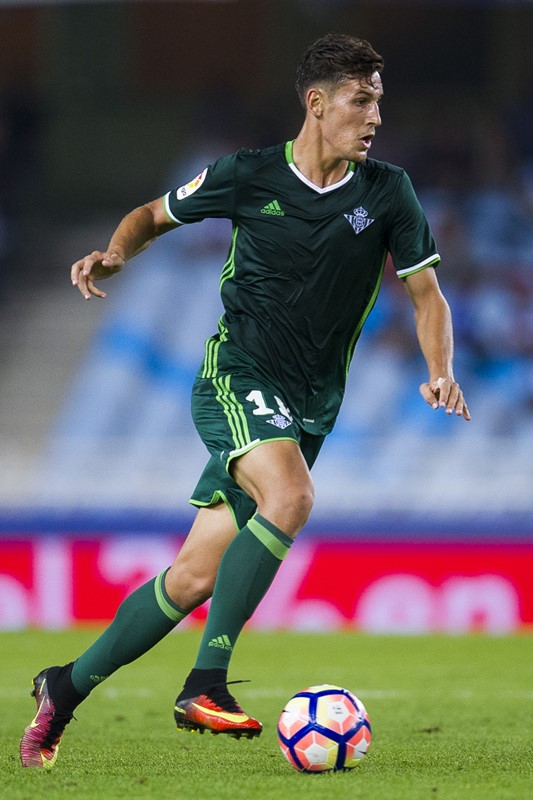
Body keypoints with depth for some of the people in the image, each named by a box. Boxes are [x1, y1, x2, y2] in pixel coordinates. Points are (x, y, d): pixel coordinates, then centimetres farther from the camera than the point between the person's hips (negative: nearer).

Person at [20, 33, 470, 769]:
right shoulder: (249, 177, -4)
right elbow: (154, 215, 11)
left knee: (196, 578, 1)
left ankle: (67, 688, 18)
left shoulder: (387, 194, 1)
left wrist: (440, 372, -12)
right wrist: (116, 253, -10)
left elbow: (426, 294, 6)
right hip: (236, 376, -4)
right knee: (290, 496, -33)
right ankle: (205, 685, -30)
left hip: (311, 406, 4)